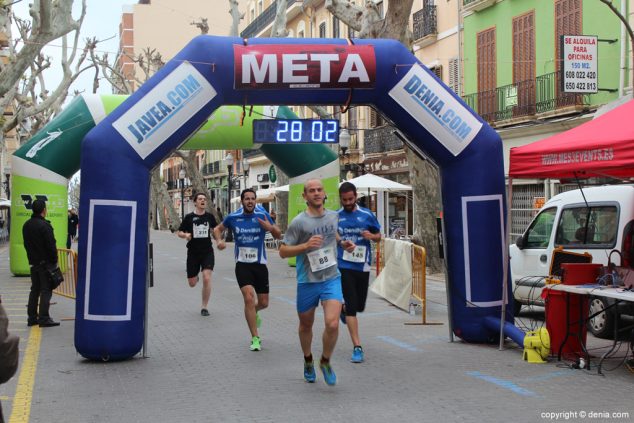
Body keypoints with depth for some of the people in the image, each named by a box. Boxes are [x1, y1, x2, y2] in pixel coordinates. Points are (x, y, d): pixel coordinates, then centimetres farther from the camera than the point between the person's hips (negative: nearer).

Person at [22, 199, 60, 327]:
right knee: (46, 290, -3)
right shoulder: (44, 225, -18)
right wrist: (54, 261, -9)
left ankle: (32, 317, 17)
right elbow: (51, 246, -18)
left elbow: (26, 244, 15)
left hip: (33, 262, 8)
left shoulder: (26, 225, 9)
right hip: (45, 262, -8)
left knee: (35, 289, 14)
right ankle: (44, 318, -4)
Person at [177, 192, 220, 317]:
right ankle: (196, 275, 46)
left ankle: (204, 307, -2)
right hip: (193, 253, 0)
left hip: (207, 252, 0)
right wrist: (185, 235, -17)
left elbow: (214, 231, 18)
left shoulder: (209, 216, 3)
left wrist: (218, 241, 3)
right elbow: (179, 232, 3)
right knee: (192, 283, 6)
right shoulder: (189, 217, -2)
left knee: (207, 278, -16)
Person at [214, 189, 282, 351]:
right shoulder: (233, 217, -3)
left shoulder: (262, 215, -5)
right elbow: (217, 229, 15)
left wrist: (270, 228, -22)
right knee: (249, 298, -18)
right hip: (242, 264, -1)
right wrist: (219, 240, -6)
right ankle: (255, 338, -8)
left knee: (264, 303, 8)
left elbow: (278, 235, 0)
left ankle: (253, 312, 47)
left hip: (260, 264, 1)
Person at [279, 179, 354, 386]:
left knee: (332, 324, -15)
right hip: (307, 281, -2)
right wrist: (306, 245, -22)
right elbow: (283, 251, -9)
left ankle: (325, 361, 11)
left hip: (332, 278, 2)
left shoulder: (333, 216, 4)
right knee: (306, 325, 15)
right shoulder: (299, 222, -10)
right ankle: (308, 361, 42)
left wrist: (343, 243, 7)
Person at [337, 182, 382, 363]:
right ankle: (357, 347, -8)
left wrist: (371, 236, -11)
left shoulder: (367, 215, 2)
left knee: (359, 306, 13)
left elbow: (378, 236, 9)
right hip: (344, 266, -2)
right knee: (351, 306, -10)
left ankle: (344, 308, 50)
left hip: (362, 266, 2)